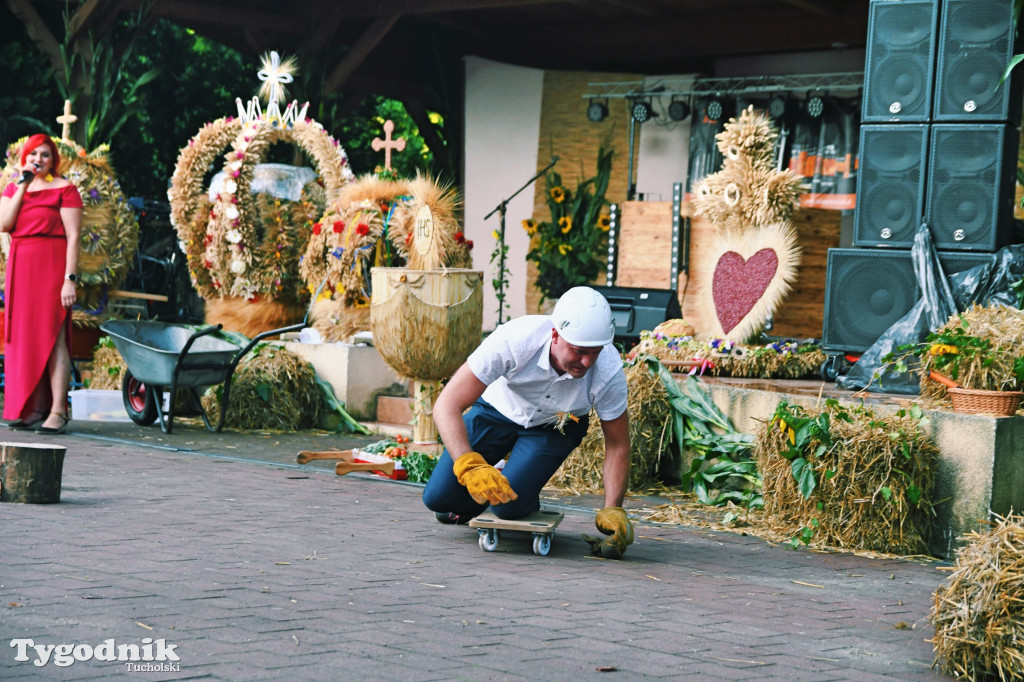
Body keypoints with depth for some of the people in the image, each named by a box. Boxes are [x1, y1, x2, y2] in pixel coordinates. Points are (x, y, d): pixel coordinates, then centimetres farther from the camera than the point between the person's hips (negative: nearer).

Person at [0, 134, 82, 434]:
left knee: (52, 336, -10)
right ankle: (34, 409, 9)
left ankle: (57, 412, -12)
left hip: (51, 266, -6)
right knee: (25, 337, 5)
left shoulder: (63, 189, -2)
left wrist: (70, 279, -16)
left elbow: (73, 237, -8)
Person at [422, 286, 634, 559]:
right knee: (438, 498, -10)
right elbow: (447, 405, -37)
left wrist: (613, 511, -26)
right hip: (498, 411, 0)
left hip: (555, 427, 0)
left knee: (509, 505, -24)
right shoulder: (512, 340, -39)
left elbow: (617, 444, -16)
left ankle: (527, 496, 13)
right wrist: (469, 466, -50)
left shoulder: (609, 370, -33)